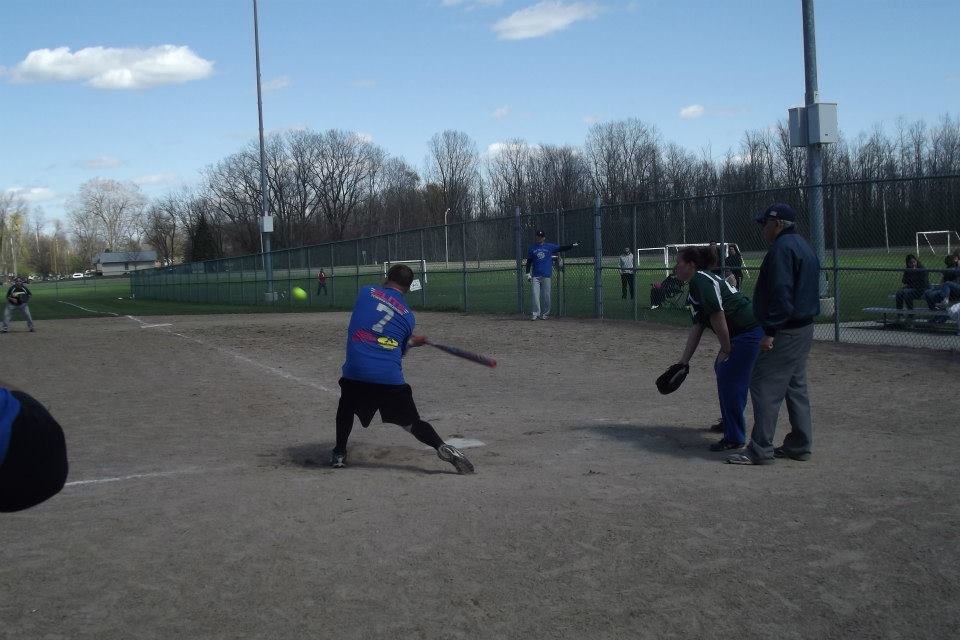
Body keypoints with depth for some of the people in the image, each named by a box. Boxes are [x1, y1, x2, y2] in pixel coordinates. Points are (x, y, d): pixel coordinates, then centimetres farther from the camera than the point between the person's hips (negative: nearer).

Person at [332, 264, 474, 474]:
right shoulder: (408, 316, 12)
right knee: (411, 421, 7)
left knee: (346, 406, 30)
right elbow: (400, 352, 14)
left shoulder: (366, 292, 11)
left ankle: (339, 454, 29)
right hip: (390, 377, 0)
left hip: (355, 370, 0)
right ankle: (443, 448, -14)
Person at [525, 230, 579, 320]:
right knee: (535, 295, -6)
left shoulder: (550, 247, 7)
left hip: (546, 275, -1)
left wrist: (573, 245, -8)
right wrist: (528, 273, 4)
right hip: (535, 276, 1)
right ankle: (535, 313, -3)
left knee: (546, 296, 0)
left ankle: (545, 314, 11)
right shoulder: (532, 249, 10)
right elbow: (529, 262, 11)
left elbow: (561, 248, 3)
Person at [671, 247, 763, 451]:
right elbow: (697, 326, 18)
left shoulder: (700, 280, -12)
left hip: (751, 332, -11)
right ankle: (730, 421, 40)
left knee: (729, 378, -9)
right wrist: (684, 361, 16)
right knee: (722, 370, 23)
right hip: (743, 333, 11)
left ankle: (734, 438, -3)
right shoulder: (695, 285, 19)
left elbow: (717, 315, -21)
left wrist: (726, 350, -13)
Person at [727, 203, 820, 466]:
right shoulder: (804, 247, 18)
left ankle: (760, 450, -7)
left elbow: (780, 292, -24)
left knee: (765, 386, -8)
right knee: (796, 387, 15)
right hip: (804, 328, 11)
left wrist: (770, 331, -23)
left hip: (785, 332, -11)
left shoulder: (783, 248, -15)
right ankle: (799, 445, 20)